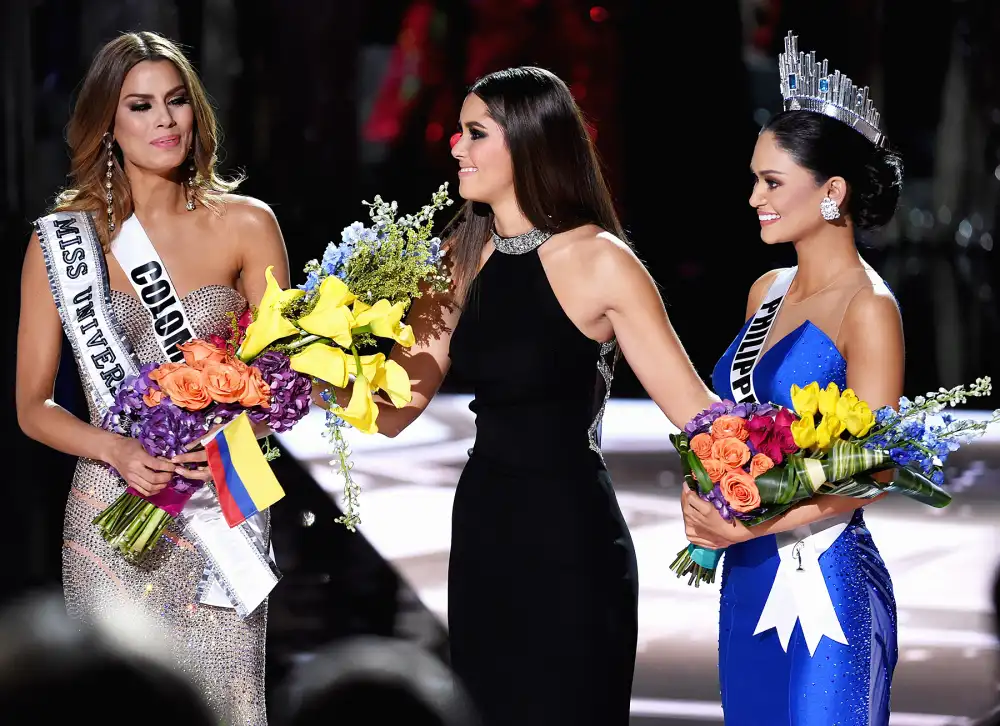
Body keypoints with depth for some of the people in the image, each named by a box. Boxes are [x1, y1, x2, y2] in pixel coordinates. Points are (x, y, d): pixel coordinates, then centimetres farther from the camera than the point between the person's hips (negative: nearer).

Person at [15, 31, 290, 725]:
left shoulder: (246, 224, 2)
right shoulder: (61, 241, 1)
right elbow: (33, 405, 3)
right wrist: (117, 450, -15)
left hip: (226, 509, 0)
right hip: (113, 518, 0)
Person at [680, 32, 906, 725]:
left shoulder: (868, 310, -12)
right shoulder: (767, 291, 10)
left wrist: (753, 526, -23)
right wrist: (701, 498, 0)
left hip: (823, 583, -7)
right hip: (747, 579, 7)